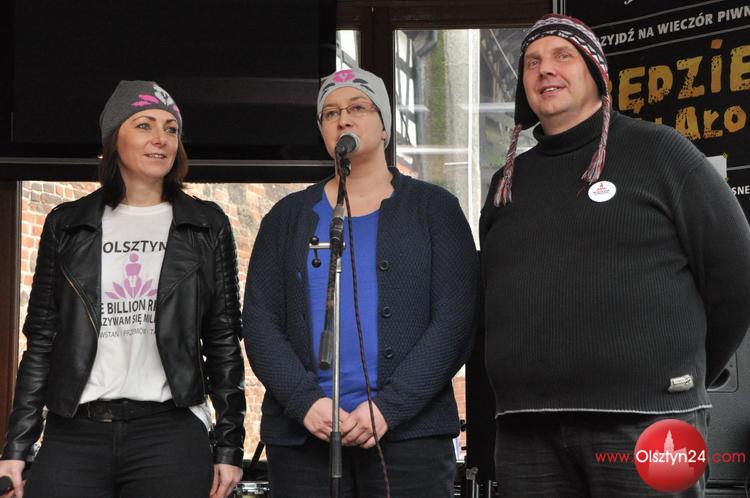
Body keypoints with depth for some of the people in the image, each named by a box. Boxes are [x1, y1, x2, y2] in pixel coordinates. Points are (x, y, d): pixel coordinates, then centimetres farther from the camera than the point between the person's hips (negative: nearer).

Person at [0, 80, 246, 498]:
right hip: (74, 436, 1)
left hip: (172, 433, -1)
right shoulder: (67, 225, 11)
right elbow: (41, 341, 11)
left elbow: (223, 341, 8)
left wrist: (229, 446, 3)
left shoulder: (207, 226, 10)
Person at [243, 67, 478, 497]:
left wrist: (389, 406, -13)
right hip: (302, 435, 2)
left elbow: (455, 322, -2)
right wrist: (306, 402, -10)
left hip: (410, 431, -2)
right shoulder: (289, 216, 14)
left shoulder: (434, 208, 7)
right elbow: (259, 322, 6)